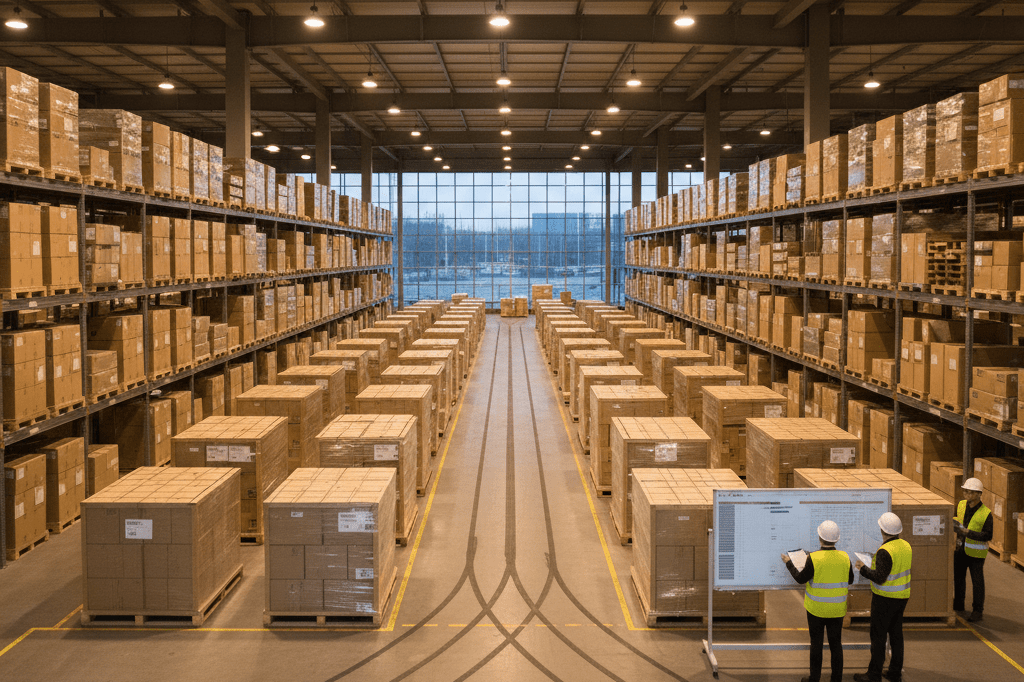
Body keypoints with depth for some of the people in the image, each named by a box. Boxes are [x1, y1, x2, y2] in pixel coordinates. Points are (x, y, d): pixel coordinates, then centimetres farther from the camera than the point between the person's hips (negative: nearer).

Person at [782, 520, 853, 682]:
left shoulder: (814, 558, -20)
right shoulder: (844, 557, -8)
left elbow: (800, 578, -10)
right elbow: (850, 580, 5)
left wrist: (789, 563, 4)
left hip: (816, 608, -3)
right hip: (837, 609, 3)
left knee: (816, 643, 11)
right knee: (836, 644, 13)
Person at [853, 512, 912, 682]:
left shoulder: (885, 551, -24)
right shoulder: (906, 545, 2)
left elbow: (879, 577, -25)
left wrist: (863, 568, -11)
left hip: (885, 598, -8)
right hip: (902, 596, 8)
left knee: (878, 636, 1)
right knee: (896, 634, 16)